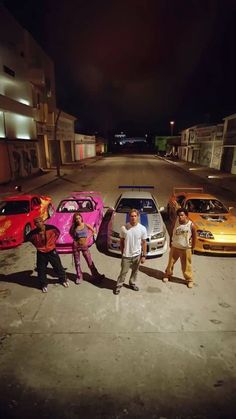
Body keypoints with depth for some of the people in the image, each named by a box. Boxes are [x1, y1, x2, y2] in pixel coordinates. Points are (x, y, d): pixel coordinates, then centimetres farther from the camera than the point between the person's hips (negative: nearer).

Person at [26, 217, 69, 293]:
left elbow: (57, 232, 4)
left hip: (52, 251, 0)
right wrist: (37, 245, 3)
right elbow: (27, 238, 5)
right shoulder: (33, 233, -17)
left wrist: (53, 241, -1)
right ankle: (44, 285, 34)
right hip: (41, 253, 1)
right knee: (41, 270, 10)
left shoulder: (51, 228, -18)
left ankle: (63, 279, 36)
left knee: (58, 267, 12)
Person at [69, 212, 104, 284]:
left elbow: (93, 231, 7)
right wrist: (74, 239, 0)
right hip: (76, 246, 1)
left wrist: (88, 238, 0)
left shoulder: (86, 225, -6)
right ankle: (79, 277, 25)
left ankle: (96, 275, 15)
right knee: (77, 263, 10)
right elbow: (71, 233, 15)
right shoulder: (74, 227, -4)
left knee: (90, 262, 4)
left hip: (84, 246, -1)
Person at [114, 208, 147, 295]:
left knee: (135, 271, 21)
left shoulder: (142, 228, -12)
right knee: (123, 272, 11)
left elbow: (144, 243, -4)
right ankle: (118, 286, 32)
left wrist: (143, 255, -3)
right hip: (126, 255, -1)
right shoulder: (124, 228, -14)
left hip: (137, 255, 2)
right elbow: (121, 241, -1)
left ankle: (132, 283, 44)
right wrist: (122, 253, 3)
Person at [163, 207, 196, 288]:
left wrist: (192, 248, -1)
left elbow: (194, 237, -6)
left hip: (186, 249, -3)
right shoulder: (176, 222, -11)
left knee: (186, 266, 11)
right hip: (174, 247, 3)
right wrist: (171, 242, 6)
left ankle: (189, 280, 33)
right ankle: (168, 274, 42)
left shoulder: (191, 225, -19)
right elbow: (172, 232, 3)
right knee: (171, 262, 18)